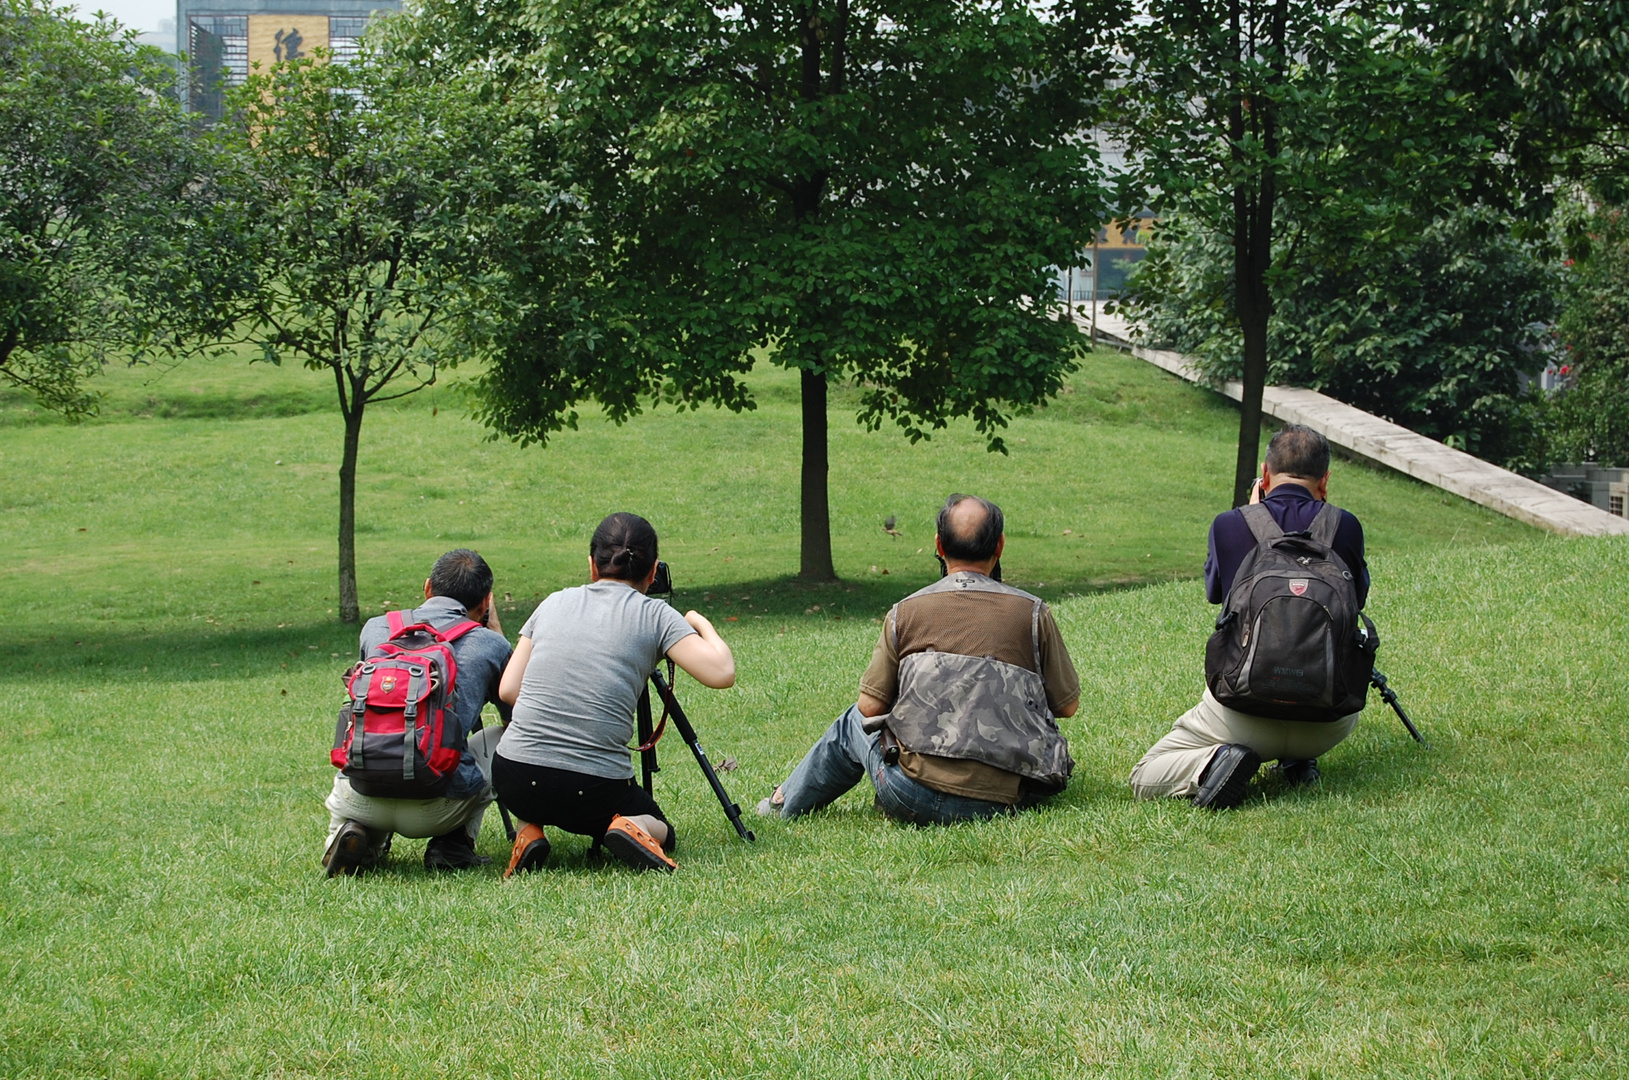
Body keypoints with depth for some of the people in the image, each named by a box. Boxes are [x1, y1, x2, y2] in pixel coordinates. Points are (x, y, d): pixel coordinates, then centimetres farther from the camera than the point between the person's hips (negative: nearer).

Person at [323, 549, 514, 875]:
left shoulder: (375, 629, 12)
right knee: (503, 737, 26)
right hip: (438, 809, -2)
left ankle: (352, 834, 7)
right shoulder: (489, 644, 5)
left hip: (362, 800, 3)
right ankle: (452, 844, 12)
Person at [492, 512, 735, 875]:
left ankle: (529, 830, 8)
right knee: (661, 833, 26)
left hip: (515, 778, 3)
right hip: (595, 791, -2)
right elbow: (721, 673, -6)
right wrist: (701, 625, 13)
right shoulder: (654, 615, 3)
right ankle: (632, 831, -7)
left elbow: (507, 690, 10)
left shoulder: (553, 603, 12)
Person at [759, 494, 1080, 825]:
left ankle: (786, 804, 49)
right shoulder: (1032, 612, 1)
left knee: (855, 723, 29)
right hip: (1005, 799, 1)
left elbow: (870, 707, 2)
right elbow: (1068, 705, 7)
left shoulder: (906, 612, 1)